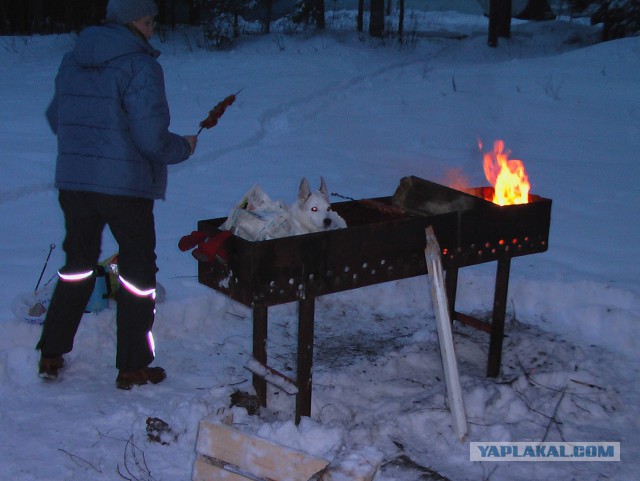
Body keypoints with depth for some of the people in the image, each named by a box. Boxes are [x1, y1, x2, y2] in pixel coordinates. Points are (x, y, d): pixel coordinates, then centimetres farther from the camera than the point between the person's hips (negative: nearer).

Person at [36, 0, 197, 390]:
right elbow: (151, 138, -19)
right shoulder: (140, 66, -14)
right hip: (126, 185, -6)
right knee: (137, 269, 8)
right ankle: (132, 367, 15)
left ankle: (51, 354, 26)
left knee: (78, 264, 21)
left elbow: (56, 118, 17)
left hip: (72, 182, 6)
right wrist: (183, 147, 0)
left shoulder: (72, 61, 8)